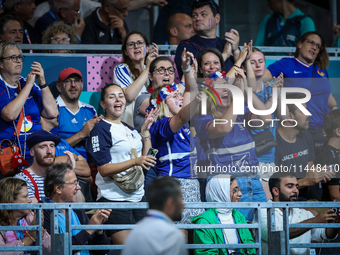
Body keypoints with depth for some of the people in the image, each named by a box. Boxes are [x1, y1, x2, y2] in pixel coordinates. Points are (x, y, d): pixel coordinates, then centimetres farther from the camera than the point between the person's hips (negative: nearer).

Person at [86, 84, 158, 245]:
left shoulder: (129, 130, 17)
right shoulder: (100, 130, -6)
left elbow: (146, 158, 19)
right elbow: (104, 169, -14)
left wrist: (145, 131, 12)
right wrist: (135, 162, -24)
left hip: (138, 197, 7)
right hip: (114, 200, -7)